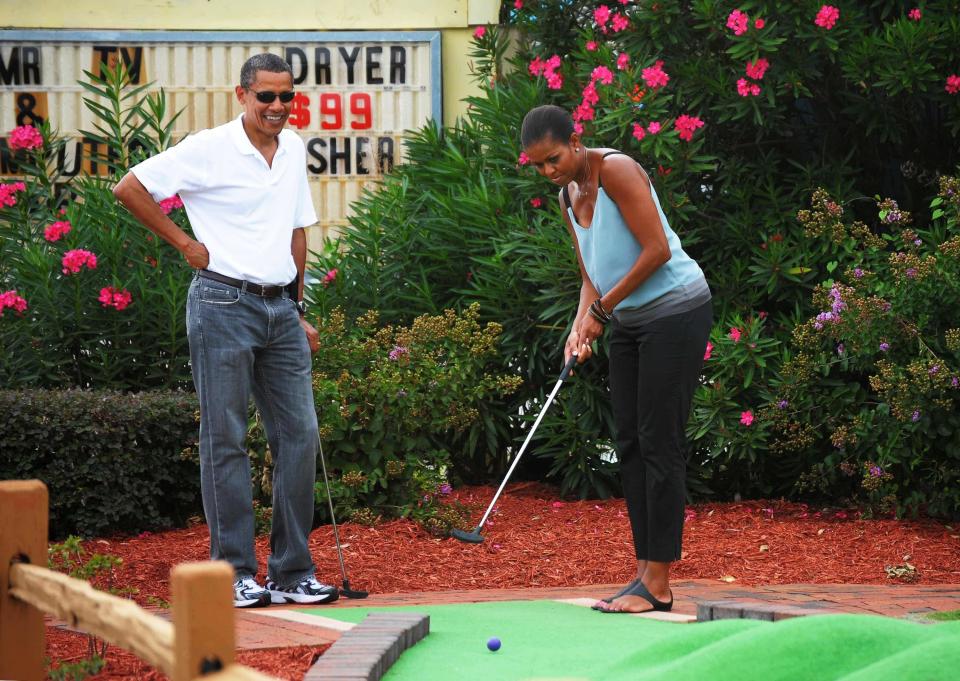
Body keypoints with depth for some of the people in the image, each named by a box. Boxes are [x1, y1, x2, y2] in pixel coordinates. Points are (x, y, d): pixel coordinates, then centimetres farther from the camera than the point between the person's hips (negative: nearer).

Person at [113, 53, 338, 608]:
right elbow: (129, 188, -6)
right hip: (224, 305, -6)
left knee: (299, 432, 3)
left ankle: (293, 573, 10)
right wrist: (185, 242, -3)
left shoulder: (295, 150, 13)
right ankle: (235, 574, 3)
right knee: (226, 440, -2)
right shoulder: (209, 150, -7)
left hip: (280, 308, 6)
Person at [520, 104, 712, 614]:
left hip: (674, 310, -9)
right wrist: (581, 326, -4)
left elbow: (657, 250, -21)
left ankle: (657, 586, -9)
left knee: (658, 443, -10)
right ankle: (645, 572, 8)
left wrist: (602, 310, -15)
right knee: (629, 443, 6)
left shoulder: (617, 170, -16)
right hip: (630, 321, 9)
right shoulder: (568, 197, 11)